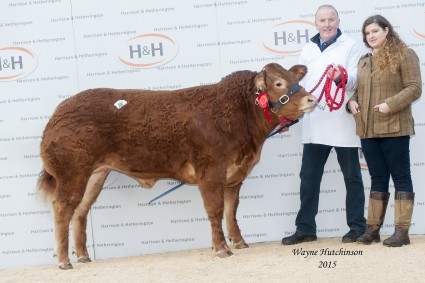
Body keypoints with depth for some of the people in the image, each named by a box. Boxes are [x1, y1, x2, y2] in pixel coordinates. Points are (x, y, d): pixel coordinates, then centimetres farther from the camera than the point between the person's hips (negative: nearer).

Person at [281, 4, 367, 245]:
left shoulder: (353, 47, 1)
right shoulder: (308, 50, 16)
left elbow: (358, 80, -10)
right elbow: (301, 83, 18)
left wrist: (342, 77, -31)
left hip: (343, 124, -5)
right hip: (314, 125, 5)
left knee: (352, 176, 5)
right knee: (308, 176, 6)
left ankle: (357, 227, 13)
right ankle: (305, 228, 13)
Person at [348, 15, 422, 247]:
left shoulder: (404, 55, -2)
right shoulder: (363, 61, 17)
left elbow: (414, 88, -9)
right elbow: (357, 89, 24)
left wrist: (390, 105, -19)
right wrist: (352, 101, 2)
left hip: (393, 128, -6)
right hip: (368, 130, 6)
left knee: (400, 177, -1)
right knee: (377, 178, 10)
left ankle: (402, 230, -2)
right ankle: (373, 228, 12)